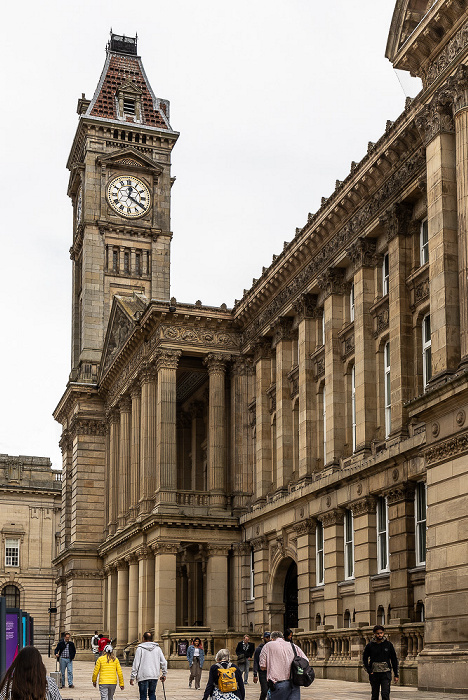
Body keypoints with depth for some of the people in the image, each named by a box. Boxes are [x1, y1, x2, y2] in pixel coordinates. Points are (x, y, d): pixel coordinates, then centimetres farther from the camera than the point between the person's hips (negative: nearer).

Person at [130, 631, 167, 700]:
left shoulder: (140, 648, -4)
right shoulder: (157, 648, 6)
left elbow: (136, 664, -6)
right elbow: (163, 662, 7)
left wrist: (132, 677, -2)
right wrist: (164, 674, 17)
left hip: (143, 676, -3)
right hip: (155, 676, 3)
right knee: (152, 694, 15)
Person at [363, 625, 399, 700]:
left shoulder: (389, 644, 2)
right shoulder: (370, 645, 3)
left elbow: (394, 660, 6)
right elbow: (365, 658, 10)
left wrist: (396, 675, 3)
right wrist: (369, 670, -4)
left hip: (386, 673, -1)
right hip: (374, 674, 1)